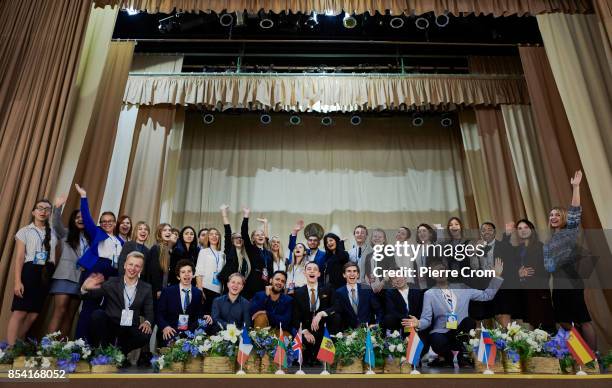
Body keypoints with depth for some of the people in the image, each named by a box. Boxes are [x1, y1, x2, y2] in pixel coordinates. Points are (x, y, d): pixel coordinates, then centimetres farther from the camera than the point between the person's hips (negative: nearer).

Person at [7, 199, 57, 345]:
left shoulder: (53, 234, 16)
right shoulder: (25, 231, 5)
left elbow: (54, 257, 12)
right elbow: (19, 258, -2)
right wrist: (17, 281, -11)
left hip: (46, 274, 4)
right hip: (29, 272, -4)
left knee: (33, 314, 4)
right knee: (19, 312, -9)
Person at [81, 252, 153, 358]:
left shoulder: (146, 288, 6)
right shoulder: (112, 282, 4)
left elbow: (149, 312, 5)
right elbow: (92, 294, -3)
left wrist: (147, 322, -17)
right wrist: (85, 288, -26)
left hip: (130, 330, 1)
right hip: (109, 327, 0)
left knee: (145, 336, -29)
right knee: (98, 314, -27)